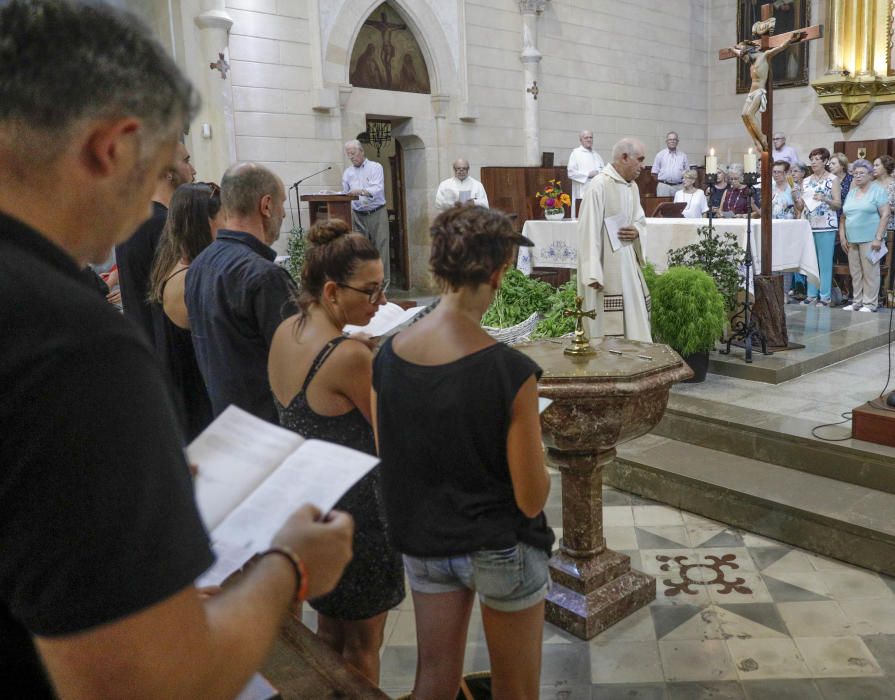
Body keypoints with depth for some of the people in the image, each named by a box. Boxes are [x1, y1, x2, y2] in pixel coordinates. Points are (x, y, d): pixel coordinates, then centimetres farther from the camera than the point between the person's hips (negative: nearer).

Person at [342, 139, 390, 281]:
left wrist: (361, 191, -30)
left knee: (380, 247, -4)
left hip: (377, 214, -3)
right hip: (358, 215, 3)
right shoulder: (347, 172, 13)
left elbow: (378, 189, -14)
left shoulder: (375, 167, 1)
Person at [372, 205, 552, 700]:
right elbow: (532, 499, -18)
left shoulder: (387, 357, -10)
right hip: (500, 549, -4)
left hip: (422, 543, 4)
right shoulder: (510, 371, -24)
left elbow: (388, 460, 2)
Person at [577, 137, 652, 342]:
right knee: (609, 324, -3)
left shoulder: (632, 186, 11)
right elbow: (589, 230, -20)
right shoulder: (599, 186, -16)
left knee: (633, 316, 14)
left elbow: (640, 219, 22)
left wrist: (637, 231, -4)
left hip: (627, 262, 9)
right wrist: (593, 273, -23)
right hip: (605, 265, -9)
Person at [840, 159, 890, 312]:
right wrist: (842, 237, 7)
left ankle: (870, 303, 2)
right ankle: (857, 301, 16)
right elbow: (843, 216, 16)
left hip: (869, 239, -5)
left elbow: (886, 214, -8)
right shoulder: (851, 192, 16)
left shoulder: (877, 191, -1)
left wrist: (878, 238, -14)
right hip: (852, 240, 6)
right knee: (855, 273, 8)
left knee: (870, 272, -4)